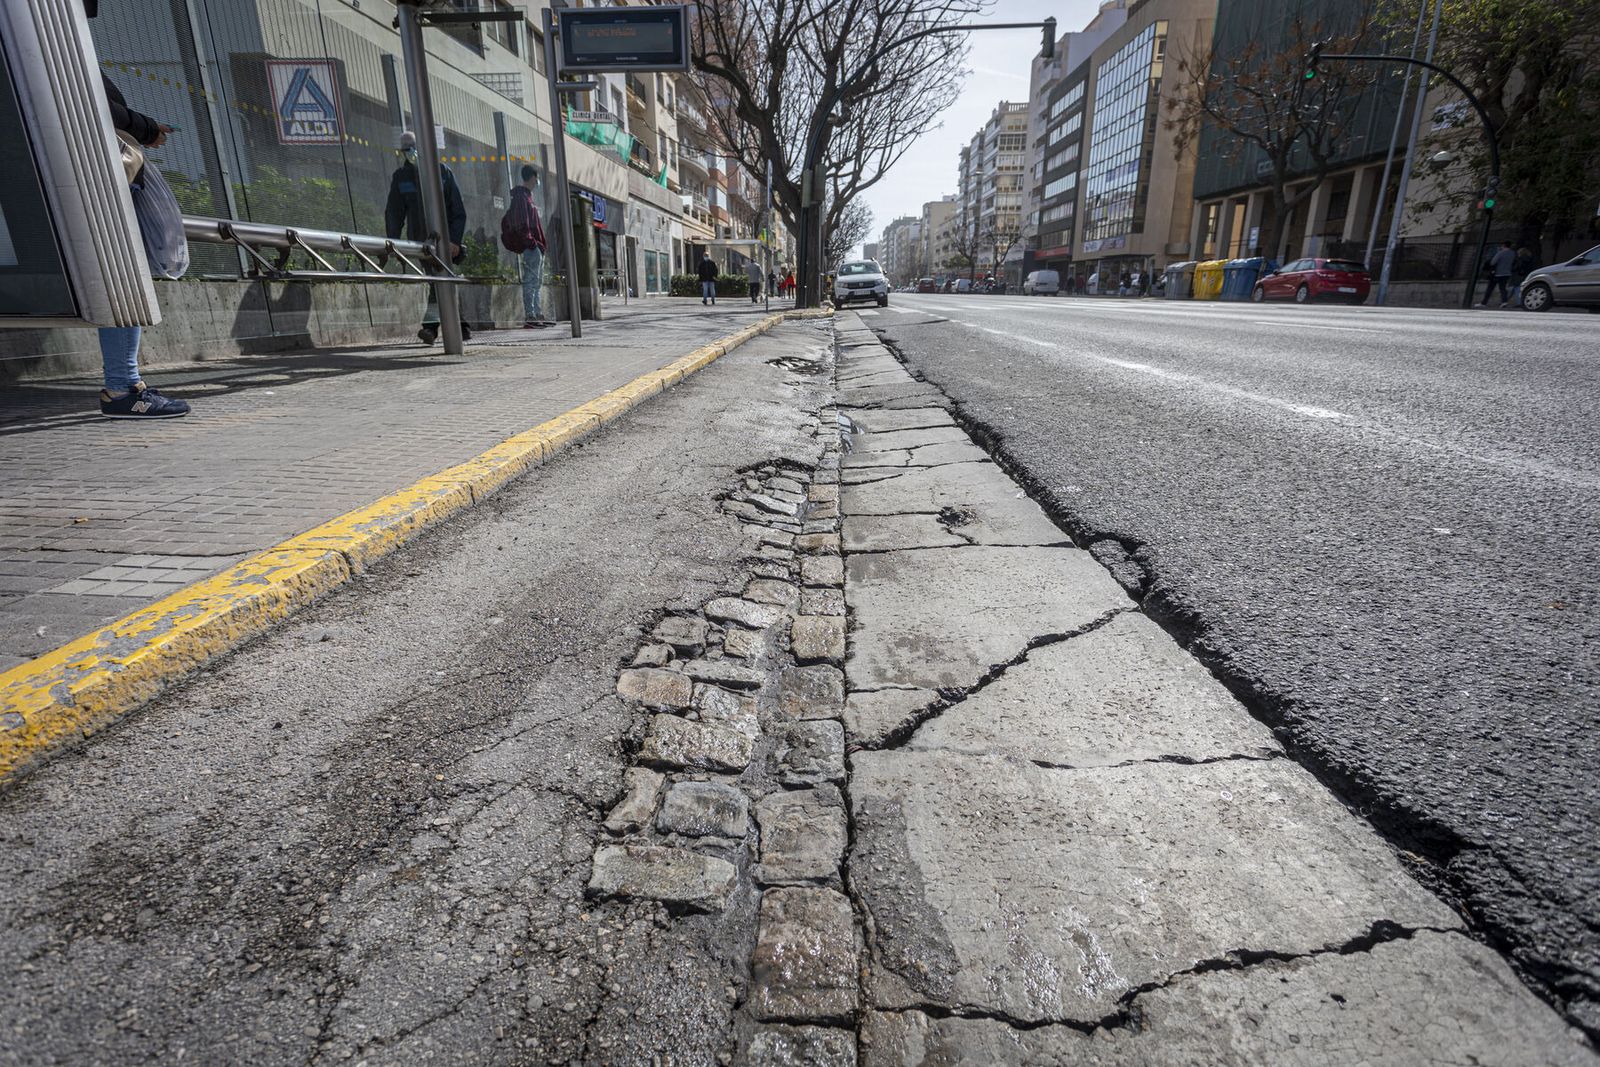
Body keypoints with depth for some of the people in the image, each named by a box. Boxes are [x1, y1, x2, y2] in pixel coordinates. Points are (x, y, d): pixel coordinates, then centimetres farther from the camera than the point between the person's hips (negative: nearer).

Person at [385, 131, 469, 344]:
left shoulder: (442, 171, 4)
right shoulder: (400, 177, 10)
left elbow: (459, 210, 0)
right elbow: (394, 213, 9)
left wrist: (455, 239, -11)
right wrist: (392, 243, -2)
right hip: (419, 239, 3)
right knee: (439, 281, 1)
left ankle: (430, 326, -9)